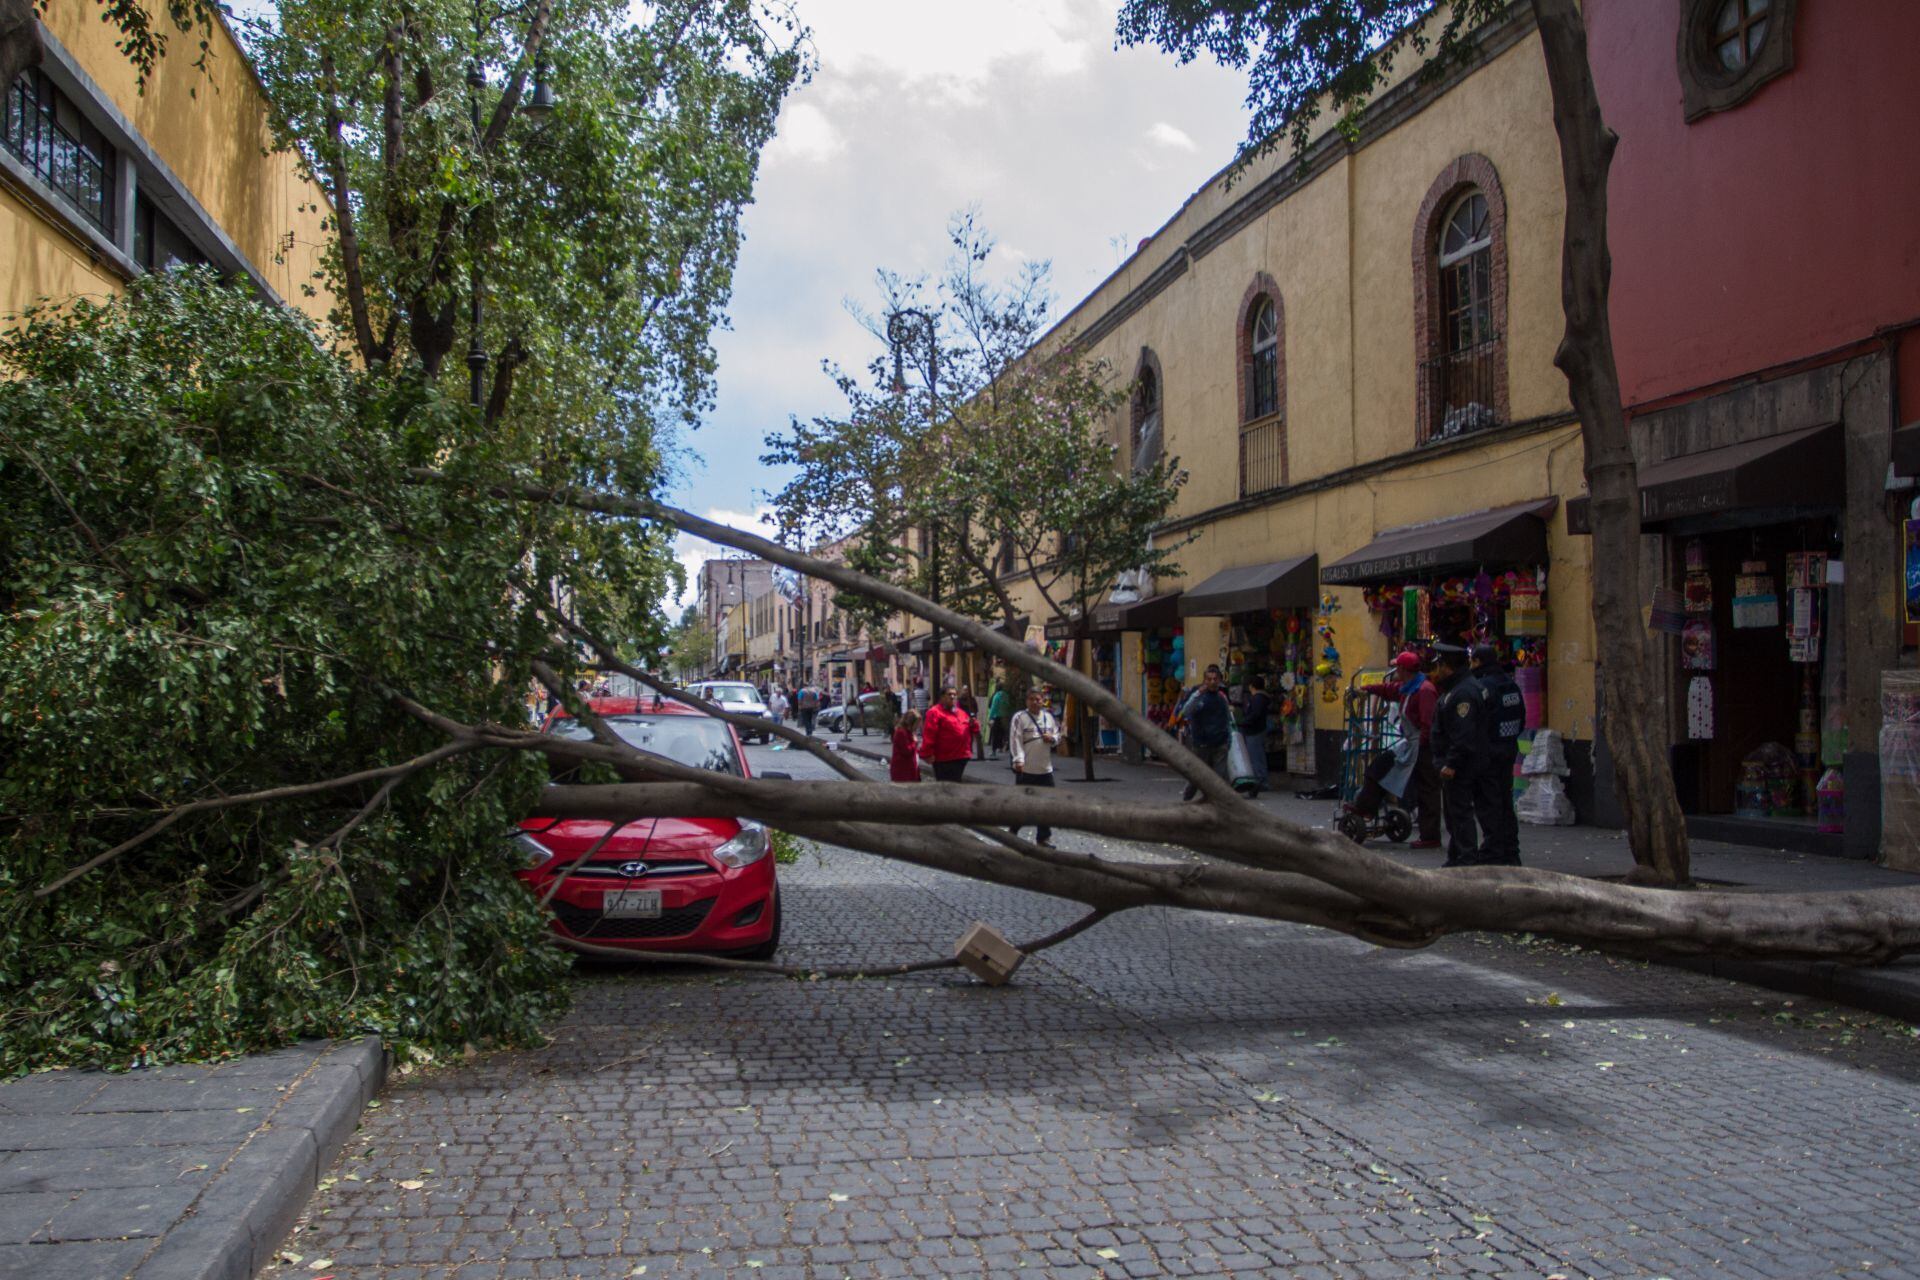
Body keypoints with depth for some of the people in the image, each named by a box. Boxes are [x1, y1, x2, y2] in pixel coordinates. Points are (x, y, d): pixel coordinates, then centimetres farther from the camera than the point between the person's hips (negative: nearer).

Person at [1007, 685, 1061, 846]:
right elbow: (1016, 740, -13)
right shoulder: (1019, 717, -6)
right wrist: (1018, 760, -24)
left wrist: (1052, 738, -6)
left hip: (1045, 768, 5)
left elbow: (1058, 737, 18)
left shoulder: (1049, 717, 10)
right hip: (1026, 769, -5)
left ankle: (1043, 838, 19)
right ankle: (1012, 833, 19)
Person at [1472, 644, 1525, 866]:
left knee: (1488, 805, -4)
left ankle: (1494, 856, -3)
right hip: (1510, 748, 9)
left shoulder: (1482, 687, -16)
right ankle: (1511, 854, 20)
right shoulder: (1511, 684, 11)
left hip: (1489, 752, -8)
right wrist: (1511, 739, 18)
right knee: (1506, 802, 15)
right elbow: (1521, 718, 16)